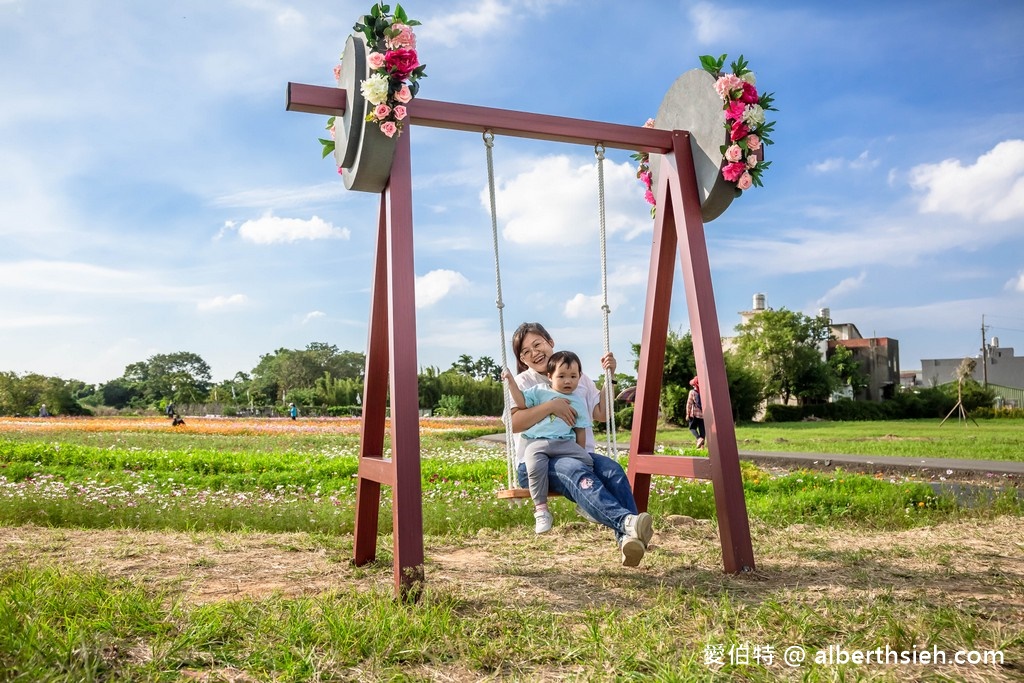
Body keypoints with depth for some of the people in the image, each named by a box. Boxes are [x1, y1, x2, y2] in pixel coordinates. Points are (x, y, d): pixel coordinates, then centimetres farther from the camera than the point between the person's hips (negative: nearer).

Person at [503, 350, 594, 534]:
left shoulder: (578, 403, 17)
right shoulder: (540, 391, 14)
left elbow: (580, 430, 17)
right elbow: (521, 402, 7)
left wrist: (581, 453, 12)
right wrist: (511, 382, -1)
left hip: (565, 442, 2)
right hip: (537, 442, -2)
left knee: (587, 461, -21)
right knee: (536, 467, -30)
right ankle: (541, 510, -21)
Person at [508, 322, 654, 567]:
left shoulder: (579, 378, 19)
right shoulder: (523, 382, 7)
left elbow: (602, 414, 14)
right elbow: (515, 424, -9)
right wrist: (550, 405, -17)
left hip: (580, 453, 4)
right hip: (537, 461, -4)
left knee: (612, 469, -31)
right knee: (576, 471, -38)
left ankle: (627, 537, -48)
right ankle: (626, 521, -60)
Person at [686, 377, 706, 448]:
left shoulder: (692, 392, -7)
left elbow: (689, 404, -8)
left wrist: (688, 414, -2)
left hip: (694, 414, -3)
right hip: (703, 414, 4)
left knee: (692, 427, 9)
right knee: (702, 429, 10)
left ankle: (699, 438, -17)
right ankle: (702, 445, 8)